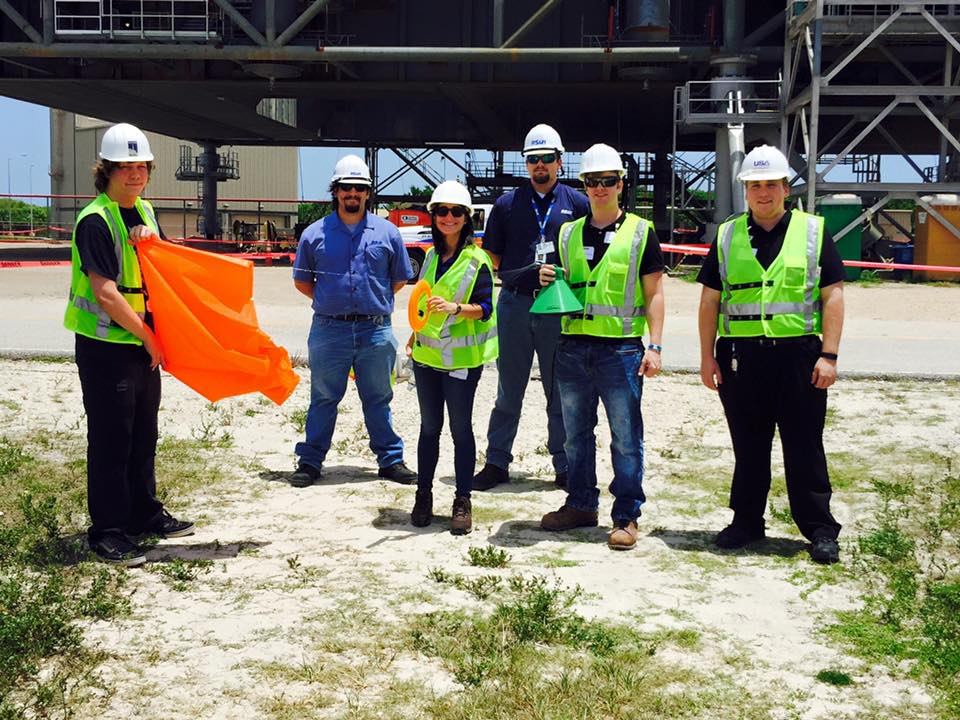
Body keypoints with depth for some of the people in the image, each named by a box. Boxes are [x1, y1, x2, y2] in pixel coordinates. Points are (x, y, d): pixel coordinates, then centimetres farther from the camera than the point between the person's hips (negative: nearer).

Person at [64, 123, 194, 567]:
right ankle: (108, 533, 6)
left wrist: (152, 239, -5)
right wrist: (148, 337, -13)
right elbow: (106, 293, -20)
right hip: (106, 346, -8)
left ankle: (144, 514, 29)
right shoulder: (96, 220, -14)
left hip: (146, 343, 8)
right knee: (111, 439, -2)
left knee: (144, 433, 16)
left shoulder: (144, 211, 11)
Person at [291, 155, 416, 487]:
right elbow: (302, 281, 12)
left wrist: (375, 302, 10)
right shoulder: (315, 233, 4)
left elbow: (399, 279, 14)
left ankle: (390, 459, 19)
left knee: (378, 398, 9)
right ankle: (310, 462, 15)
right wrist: (329, 302, 7)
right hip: (329, 330, 0)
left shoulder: (387, 232, 5)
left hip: (376, 331, 0)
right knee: (323, 398, 7)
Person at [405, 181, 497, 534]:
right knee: (429, 426, 11)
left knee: (461, 428, 0)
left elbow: (485, 308, -15)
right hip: (426, 353, 6)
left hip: (460, 358, -5)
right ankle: (423, 495, 20)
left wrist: (454, 307, -31)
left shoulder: (476, 260, -8)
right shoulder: (432, 255, 11)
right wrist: (417, 331, 22)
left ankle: (463, 502, 8)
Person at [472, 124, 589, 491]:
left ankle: (564, 465, 17)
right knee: (509, 391, 8)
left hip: (559, 308, 0)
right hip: (514, 305, 1)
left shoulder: (577, 203, 6)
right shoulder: (507, 204, 7)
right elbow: (491, 255, 10)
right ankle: (497, 462, 16)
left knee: (561, 391, 7)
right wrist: (515, 276, -4)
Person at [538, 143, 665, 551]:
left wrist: (655, 346, -8)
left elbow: (654, 294, 0)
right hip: (573, 345, 4)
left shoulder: (641, 233, 2)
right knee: (576, 434, 12)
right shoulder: (568, 234, 12)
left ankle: (626, 516, 7)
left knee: (626, 437, -1)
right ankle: (581, 505, 25)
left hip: (621, 348, -4)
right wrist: (548, 281, -2)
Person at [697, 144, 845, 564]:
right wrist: (707, 356, 5)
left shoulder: (813, 231, 5)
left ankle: (820, 530, 11)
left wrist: (828, 355, -7)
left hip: (798, 355, -2)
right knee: (748, 447, 10)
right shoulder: (727, 236, 10)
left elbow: (832, 296, 1)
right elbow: (710, 299, 10)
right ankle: (746, 522, 22)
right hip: (741, 356, 2)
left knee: (804, 447, 2)